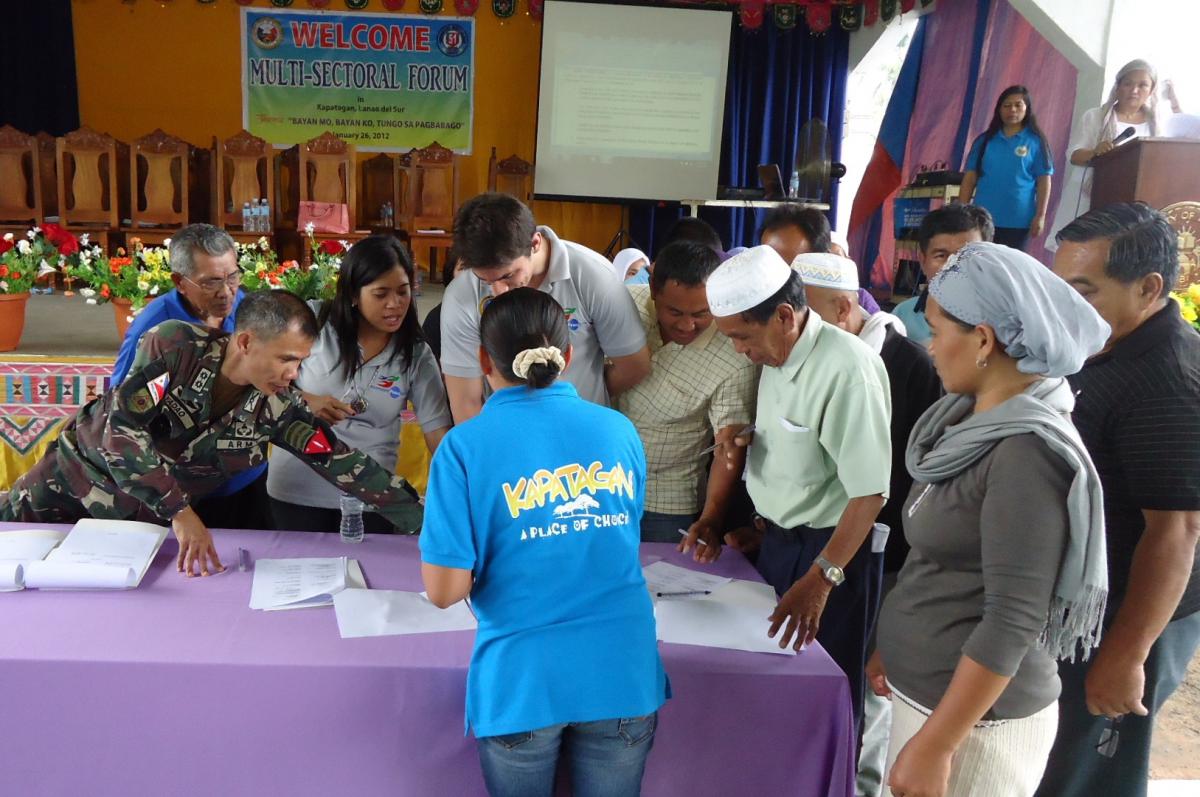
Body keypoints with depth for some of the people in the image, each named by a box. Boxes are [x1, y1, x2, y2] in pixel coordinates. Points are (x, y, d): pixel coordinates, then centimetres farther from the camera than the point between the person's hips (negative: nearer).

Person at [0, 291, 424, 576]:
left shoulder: (277, 408, -19)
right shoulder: (175, 345, -27)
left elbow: (345, 464, -22)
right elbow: (121, 429, -31)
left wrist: (424, 522, -27)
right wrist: (181, 512, -38)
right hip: (77, 472, -1)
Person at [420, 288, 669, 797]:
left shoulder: (465, 446, -10)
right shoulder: (619, 429, 1)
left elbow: (444, 591, -12)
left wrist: (491, 557, 8)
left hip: (522, 681, -2)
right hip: (622, 674, 3)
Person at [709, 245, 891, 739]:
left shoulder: (847, 369, -24)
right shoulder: (773, 356, 2)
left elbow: (870, 491, -24)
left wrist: (821, 579, -26)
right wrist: (768, 528, 11)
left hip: (831, 547, -7)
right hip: (779, 539, 8)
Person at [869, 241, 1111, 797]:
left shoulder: (1028, 451, -23)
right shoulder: (974, 419, 3)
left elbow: (1012, 621, -24)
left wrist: (934, 747, -21)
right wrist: (893, 646, 18)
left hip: (973, 718, -8)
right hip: (924, 690, 8)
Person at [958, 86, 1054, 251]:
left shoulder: (1035, 141, 1)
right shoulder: (985, 139, 6)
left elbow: (1044, 180, 0)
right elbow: (970, 177, 7)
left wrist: (1040, 216, -6)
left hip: (1018, 220, -1)